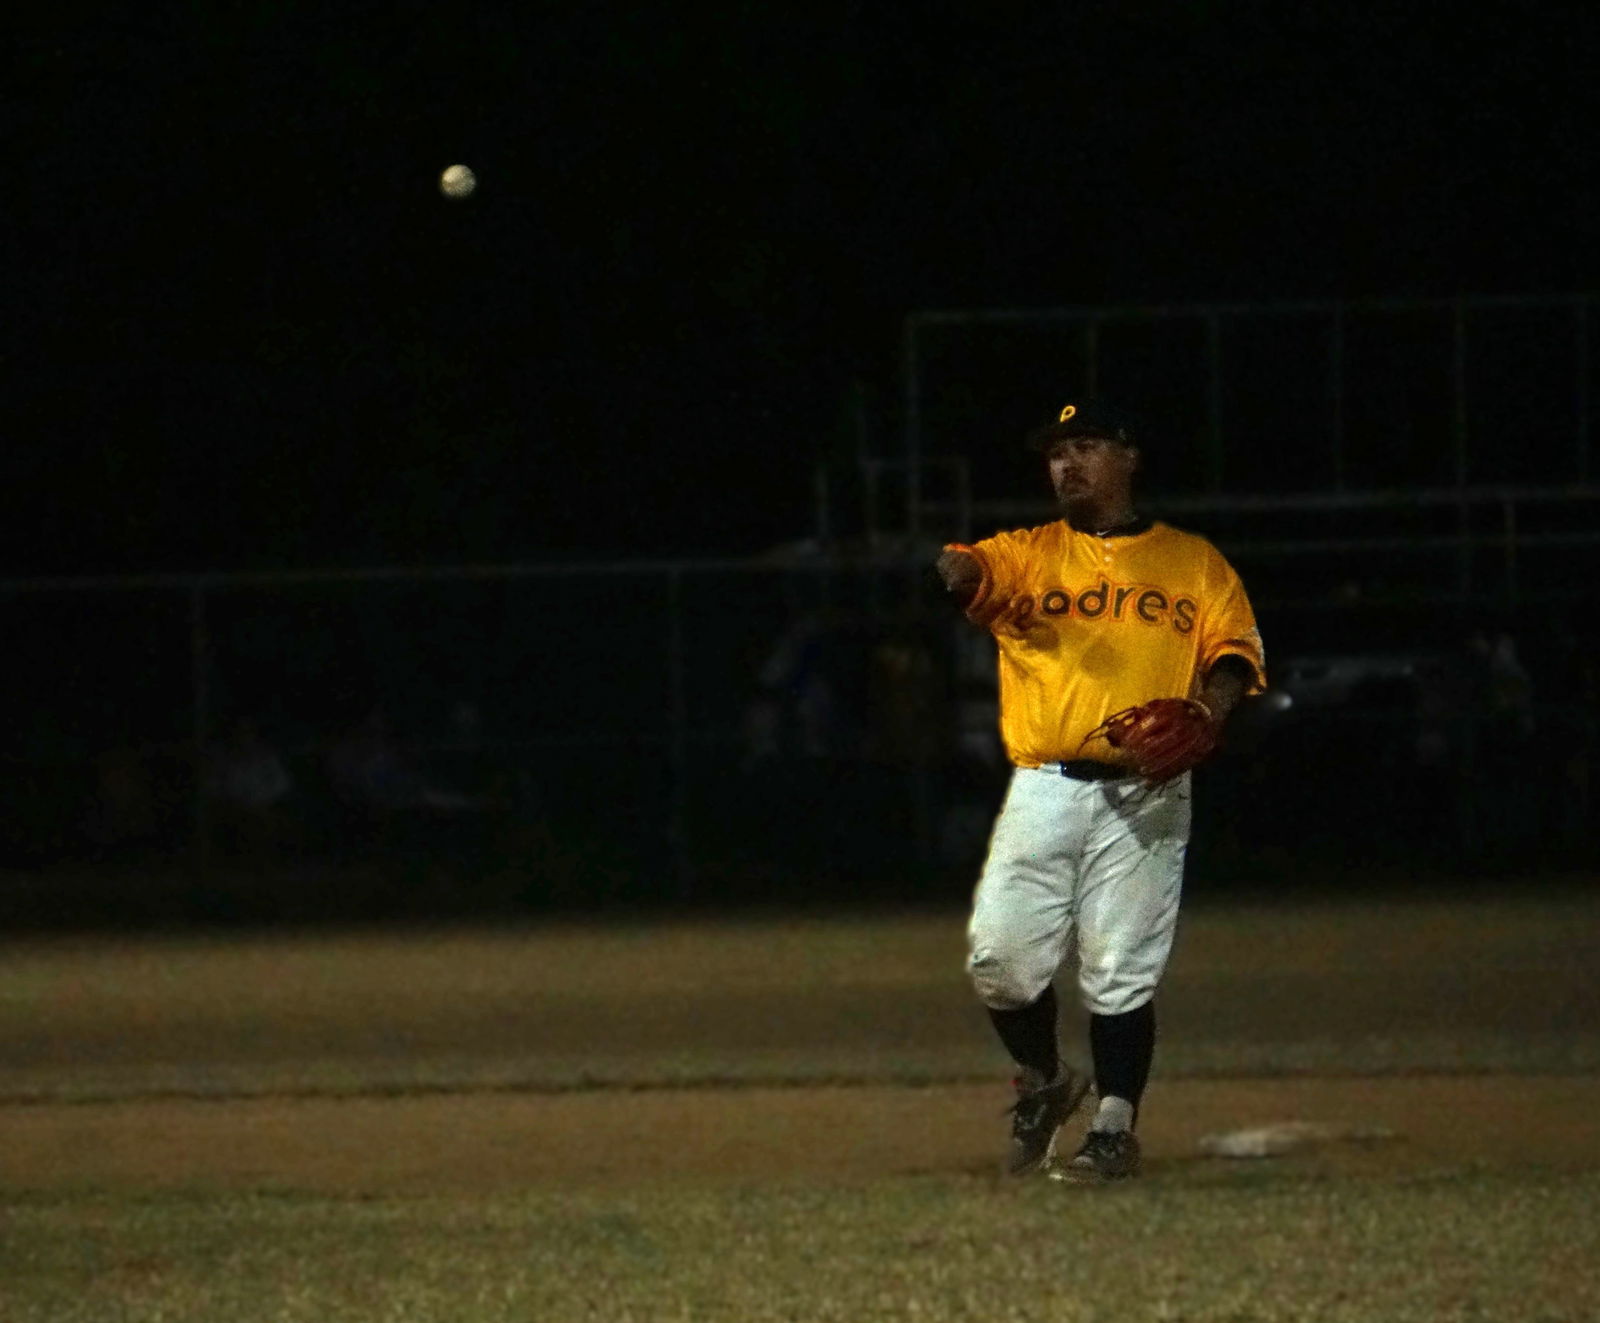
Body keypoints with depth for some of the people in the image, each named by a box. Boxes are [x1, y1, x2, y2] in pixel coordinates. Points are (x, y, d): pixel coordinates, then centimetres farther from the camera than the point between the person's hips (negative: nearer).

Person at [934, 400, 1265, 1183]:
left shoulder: (1194, 565, 12)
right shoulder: (1028, 555, 11)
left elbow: (1234, 647, 5)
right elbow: (976, 570, -8)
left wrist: (1214, 706, -17)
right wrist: (957, 570, -33)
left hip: (1144, 794, -1)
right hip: (1043, 787, 1)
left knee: (1122, 971, -5)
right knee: (1000, 955, -5)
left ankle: (1115, 1130, 4)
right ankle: (1044, 1083, 20)